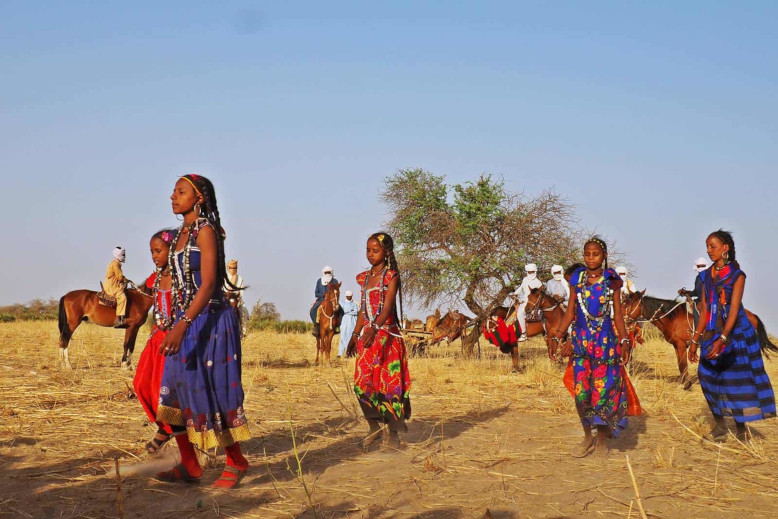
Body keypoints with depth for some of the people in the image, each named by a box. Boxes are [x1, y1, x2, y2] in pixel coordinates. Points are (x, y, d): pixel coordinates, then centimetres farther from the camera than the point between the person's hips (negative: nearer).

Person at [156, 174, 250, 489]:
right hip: (186, 322, 8)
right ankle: (189, 466, 15)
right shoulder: (182, 233, 12)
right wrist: (179, 325, 18)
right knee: (174, 389, 6)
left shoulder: (206, 230, -12)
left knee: (213, 391, -3)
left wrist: (183, 325, -31)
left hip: (211, 320, -8)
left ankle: (236, 463, 13)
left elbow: (208, 284, -22)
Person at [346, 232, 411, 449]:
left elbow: (388, 306, -20)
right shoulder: (365, 278, 13)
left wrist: (374, 328, -35)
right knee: (362, 382, -3)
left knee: (389, 382, -2)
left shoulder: (391, 276, -7)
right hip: (367, 336, 5)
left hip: (386, 335, -5)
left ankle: (393, 431, 7)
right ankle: (374, 426, 12)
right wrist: (355, 336, 22)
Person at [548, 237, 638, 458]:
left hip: (606, 340, -2)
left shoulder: (611, 281, 1)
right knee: (581, 390, -2)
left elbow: (618, 314, 4)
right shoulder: (577, 279, 5)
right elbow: (570, 313, 8)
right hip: (581, 338, 2)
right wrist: (556, 338, 1)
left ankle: (602, 438, 12)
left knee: (603, 388, -2)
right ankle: (588, 437, 14)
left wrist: (624, 341, -4)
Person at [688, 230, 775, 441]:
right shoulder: (707, 276, 6)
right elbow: (704, 310, 9)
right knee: (709, 376, 1)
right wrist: (695, 340, 6)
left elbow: (734, 310, -17)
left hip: (735, 332, -5)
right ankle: (719, 424, 13)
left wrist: (722, 339, -28)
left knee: (736, 378, -1)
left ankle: (740, 427, 10)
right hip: (711, 333, 5)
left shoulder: (737, 275, -9)